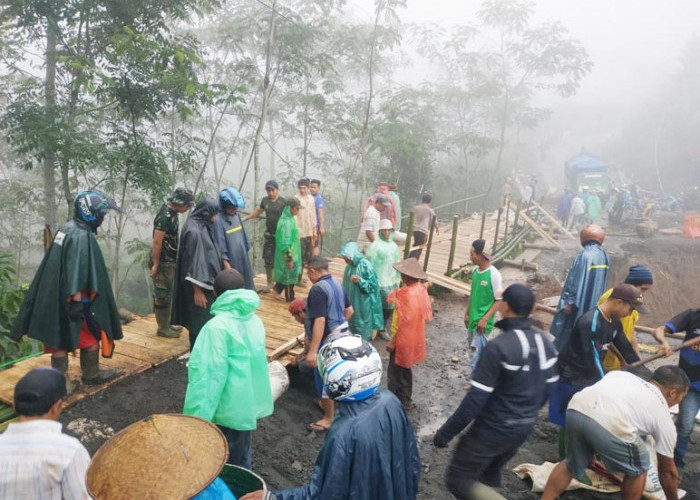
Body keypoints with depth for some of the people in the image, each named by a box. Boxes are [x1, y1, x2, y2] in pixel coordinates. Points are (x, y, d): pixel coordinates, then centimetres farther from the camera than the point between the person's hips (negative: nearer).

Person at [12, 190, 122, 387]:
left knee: (60, 337, 14)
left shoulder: (66, 229, 10)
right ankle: (92, 375, 22)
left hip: (56, 297, 9)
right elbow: (76, 273, -25)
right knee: (91, 336, 8)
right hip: (73, 299, -9)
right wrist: (77, 302, -23)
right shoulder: (82, 236, -21)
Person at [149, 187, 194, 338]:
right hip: (163, 262, -10)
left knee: (167, 294, 18)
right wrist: (155, 264, -19)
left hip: (170, 261, 10)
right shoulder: (165, 216, -22)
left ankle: (166, 324, 30)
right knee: (162, 295, 2)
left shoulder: (172, 213, 7)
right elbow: (157, 242, -23)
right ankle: (162, 328, 13)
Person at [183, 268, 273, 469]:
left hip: (227, 409, -7)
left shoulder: (217, 326, -21)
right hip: (250, 404, 7)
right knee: (241, 462, 22)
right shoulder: (255, 320, 0)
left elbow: (211, 374, -22)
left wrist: (199, 417, -17)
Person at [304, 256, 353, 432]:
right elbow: (349, 311, 14)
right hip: (342, 334, 9)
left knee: (324, 377, 4)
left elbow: (320, 321, -29)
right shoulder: (338, 285, 6)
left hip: (329, 339, -9)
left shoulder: (318, 289, -22)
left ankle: (329, 418, 15)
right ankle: (327, 403, 42)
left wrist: (312, 351, -28)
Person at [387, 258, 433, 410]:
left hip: (403, 339, -10)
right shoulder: (420, 289, 2)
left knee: (395, 373, 4)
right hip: (414, 338, 10)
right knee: (405, 371, 22)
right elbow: (424, 314, 10)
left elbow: (405, 321, -25)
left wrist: (393, 341, -18)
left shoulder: (408, 294, -26)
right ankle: (406, 401, 35)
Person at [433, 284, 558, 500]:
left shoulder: (498, 346, -26)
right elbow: (546, 389, 8)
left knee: (459, 480, 5)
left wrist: (446, 432, -15)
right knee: (490, 475, 25)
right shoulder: (545, 343, -2)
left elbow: (476, 398, -24)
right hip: (524, 428, 8)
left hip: (494, 429, -8)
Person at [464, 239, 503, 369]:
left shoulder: (494, 274, -19)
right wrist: (466, 313, 13)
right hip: (472, 319, 7)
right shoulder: (475, 270, 3)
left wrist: (485, 319, -19)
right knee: (474, 352, 17)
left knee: (476, 355, -7)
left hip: (483, 322, -7)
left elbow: (499, 300, -16)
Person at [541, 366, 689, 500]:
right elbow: (668, 471, 33)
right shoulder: (664, 417, 26)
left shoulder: (621, 374, 36)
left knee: (572, 463, 31)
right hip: (611, 426, -4)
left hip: (575, 410, 5)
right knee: (638, 468, 27)